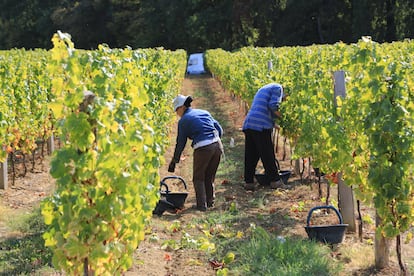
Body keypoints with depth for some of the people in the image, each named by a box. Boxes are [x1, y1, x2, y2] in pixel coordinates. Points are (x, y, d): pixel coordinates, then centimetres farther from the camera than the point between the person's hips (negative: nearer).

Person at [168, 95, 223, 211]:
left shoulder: (183, 121, 3)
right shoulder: (204, 112, 17)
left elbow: (180, 143, 6)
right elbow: (219, 129, 15)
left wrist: (174, 161, 16)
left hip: (203, 149, -5)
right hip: (217, 145, 5)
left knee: (198, 178, 14)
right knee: (210, 176, 23)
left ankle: (202, 205, 10)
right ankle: (210, 201, 31)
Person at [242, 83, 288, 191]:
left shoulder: (263, 89, 31)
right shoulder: (278, 88, 4)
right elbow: (273, 106, -11)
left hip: (248, 124, 8)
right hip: (261, 125, -8)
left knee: (250, 155, 9)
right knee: (268, 155, -3)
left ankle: (248, 182, 9)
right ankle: (275, 181, 2)